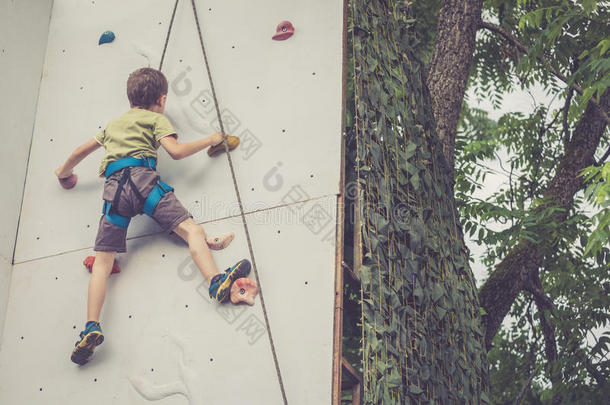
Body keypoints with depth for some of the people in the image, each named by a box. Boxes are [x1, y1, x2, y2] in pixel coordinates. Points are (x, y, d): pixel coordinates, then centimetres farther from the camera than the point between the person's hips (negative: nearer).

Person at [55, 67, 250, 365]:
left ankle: (91, 327, -17)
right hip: (141, 176, -4)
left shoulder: (114, 124, 35)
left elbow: (82, 150, 44)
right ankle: (216, 282, -39)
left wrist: (64, 171, 63)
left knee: (103, 262, 0)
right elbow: (176, 151, 1)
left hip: (113, 186, 4)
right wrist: (210, 140, 15)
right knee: (192, 230, -12)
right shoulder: (156, 119, 17)